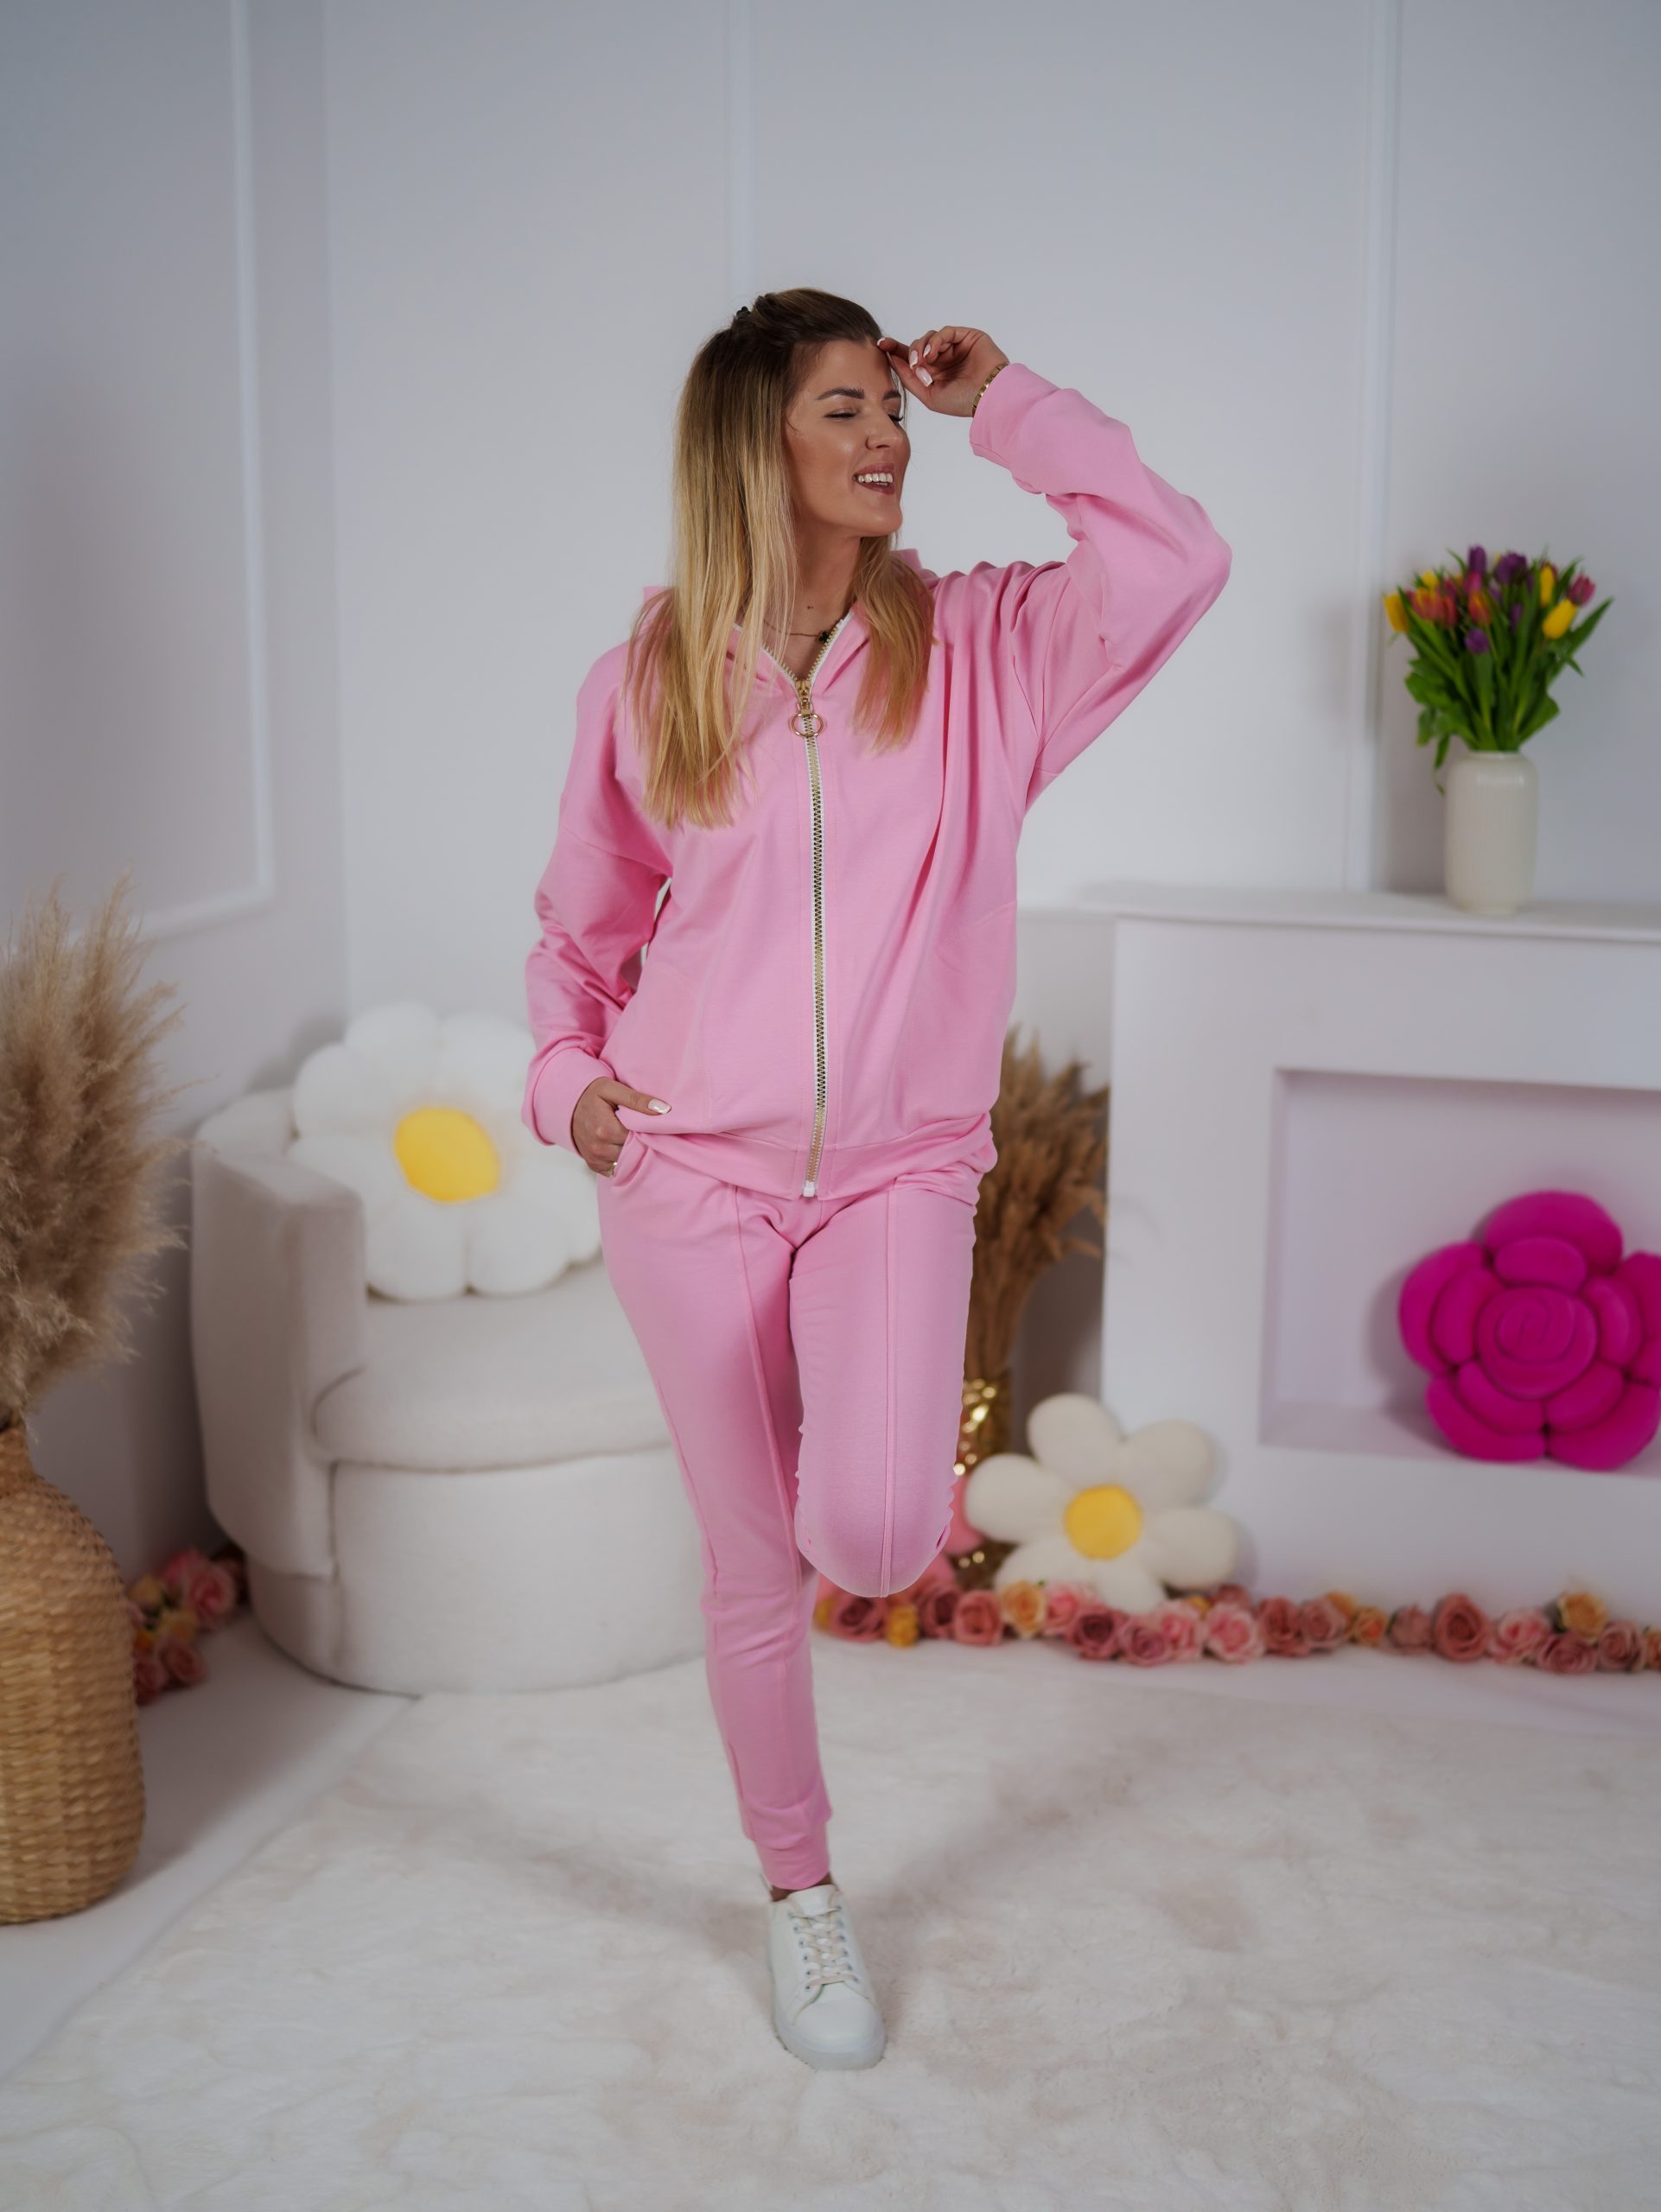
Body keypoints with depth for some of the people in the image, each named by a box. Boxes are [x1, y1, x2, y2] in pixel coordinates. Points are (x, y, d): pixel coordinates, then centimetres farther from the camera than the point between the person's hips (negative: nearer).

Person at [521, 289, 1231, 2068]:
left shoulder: (974, 647, -1)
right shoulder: (645, 683, 1)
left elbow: (1177, 563, -18)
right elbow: (580, 924, 13)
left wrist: (1005, 402, -10)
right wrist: (569, 1074, -4)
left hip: (897, 1175, 0)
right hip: (691, 1182, 1)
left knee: (875, 1539, -21)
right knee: (752, 1570, 9)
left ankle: (854, 1456, 19)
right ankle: (800, 1893, 33)